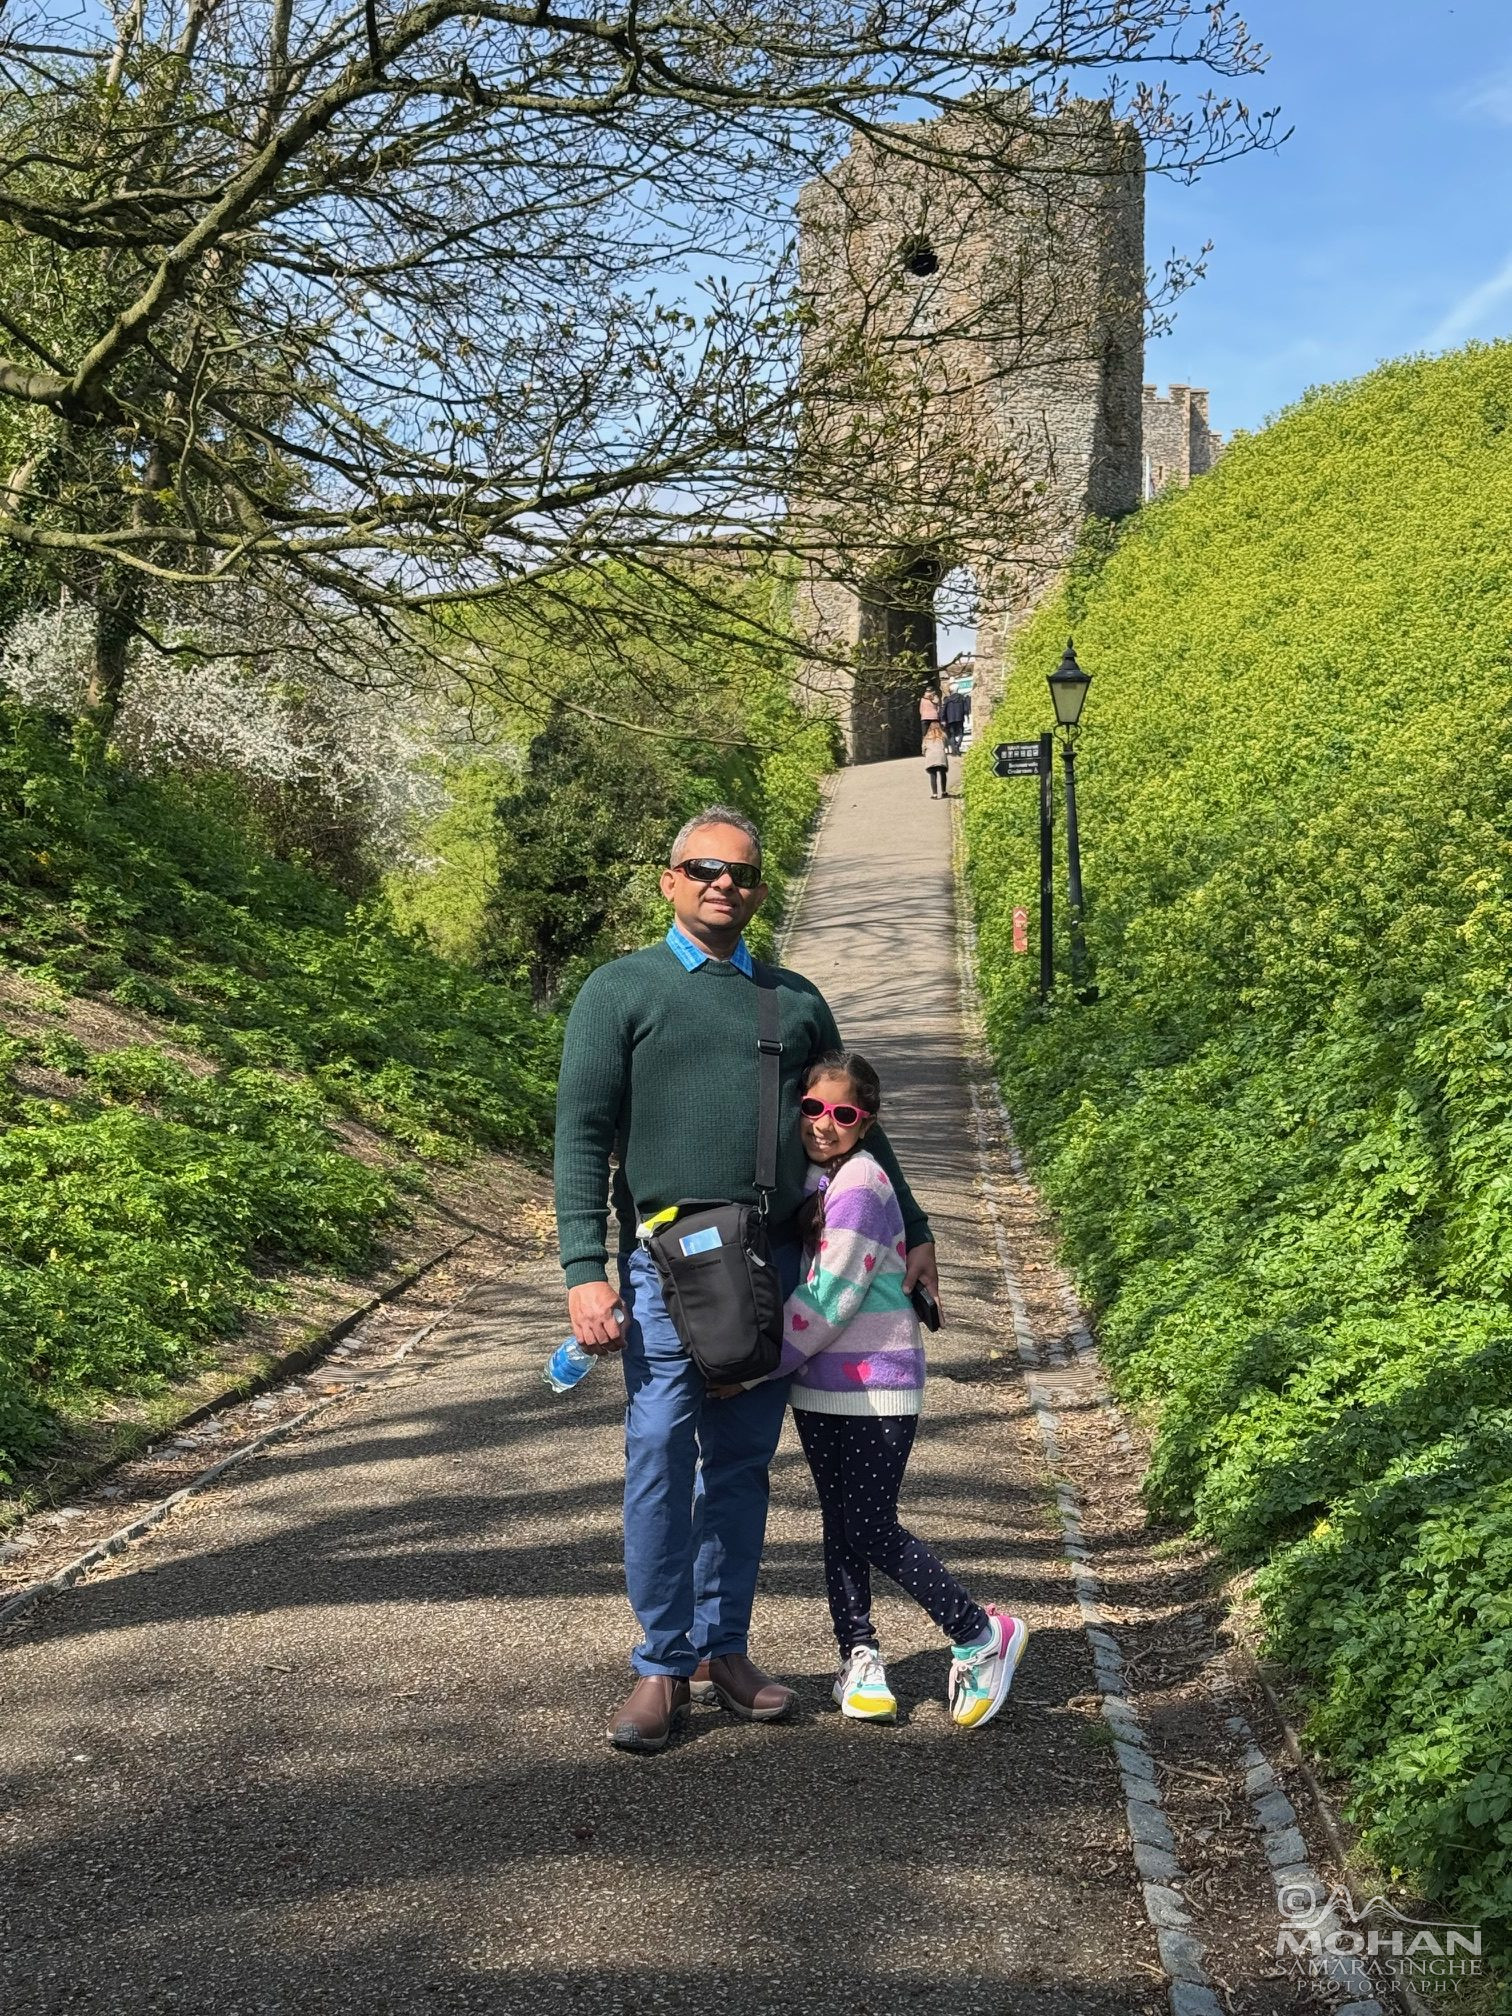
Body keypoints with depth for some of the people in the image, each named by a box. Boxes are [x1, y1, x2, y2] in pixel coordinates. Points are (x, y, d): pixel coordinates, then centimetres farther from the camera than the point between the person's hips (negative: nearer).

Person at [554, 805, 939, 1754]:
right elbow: (583, 1135, -2)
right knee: (661, 1456, -5)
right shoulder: (622, 990, 4)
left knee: (743, 1462, 9)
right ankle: (663, 1665, 6)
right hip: (667, 1261, -3)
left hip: (774, 1262, 4)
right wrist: (585, 1270, -11)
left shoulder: (797, 999, 16)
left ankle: (724, 1648, 19)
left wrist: (913, 1229, 20)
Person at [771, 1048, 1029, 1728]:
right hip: (819, 1389, 7)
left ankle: (983, 1636, 13)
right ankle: (859, 1657, 24)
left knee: (873, 1532, -3)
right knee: (841, 1527, 12)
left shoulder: (860, 1185, -17)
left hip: (875, 1390, -7)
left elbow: (825, 1301, -19)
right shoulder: (807, 1176, 8)